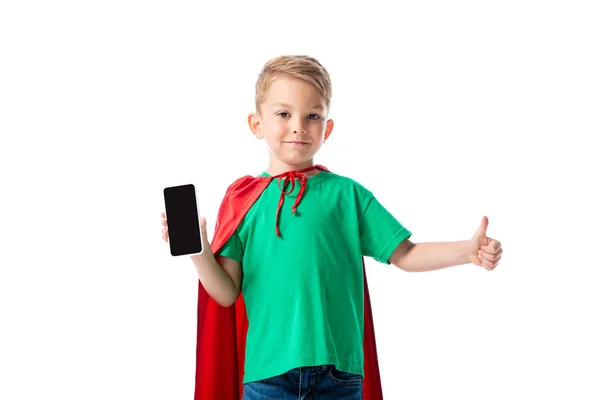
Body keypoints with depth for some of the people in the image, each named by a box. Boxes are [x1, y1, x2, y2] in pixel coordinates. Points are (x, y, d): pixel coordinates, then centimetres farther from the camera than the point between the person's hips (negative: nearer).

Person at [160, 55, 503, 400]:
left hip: (338, 367, 0)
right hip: (267, 368, 0)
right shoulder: (244, 199, 4)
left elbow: (404, 255, 7)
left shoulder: (347, 194, 4)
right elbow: (228, 293, 3)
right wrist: (199, 253, -14)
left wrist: (468, 250, -4)